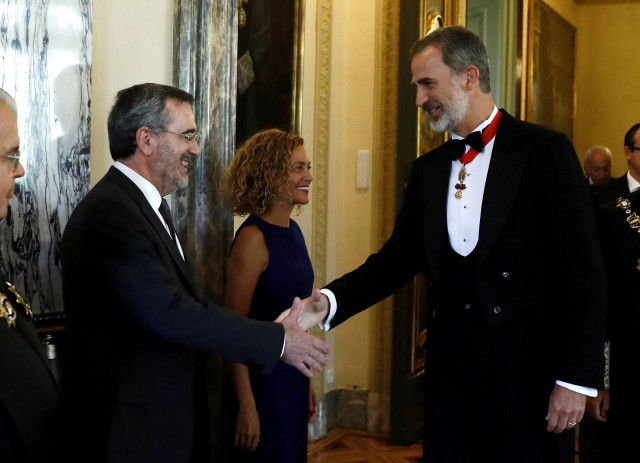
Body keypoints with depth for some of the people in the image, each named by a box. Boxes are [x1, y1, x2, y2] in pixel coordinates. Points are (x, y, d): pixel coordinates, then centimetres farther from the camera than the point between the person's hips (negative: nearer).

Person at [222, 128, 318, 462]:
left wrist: (306, 381, 17)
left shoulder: (293, 231, 6)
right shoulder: (254, 238, -17)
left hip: (293, 376, 8)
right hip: (263, 380, -8)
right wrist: (246, 404, -21)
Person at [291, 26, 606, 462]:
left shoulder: (545, 151, -6)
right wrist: (330, 301, -7)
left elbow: (583, 269, -8)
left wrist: (577, 377, -12)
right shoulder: (427, 169, 12)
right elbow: (399, 257, 10)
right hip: (451, 368, 5)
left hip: (530, 372, -4)